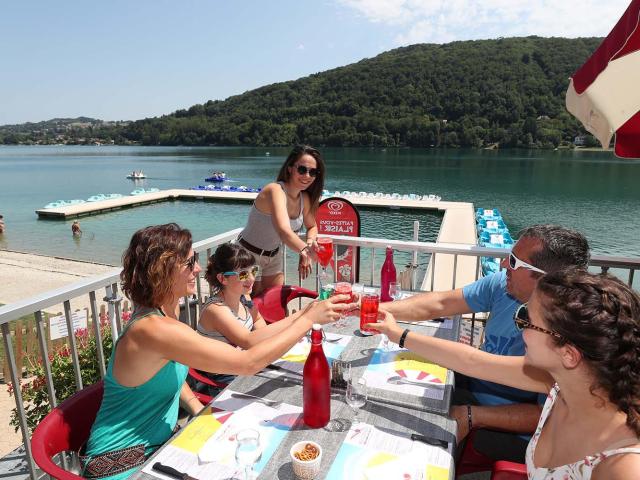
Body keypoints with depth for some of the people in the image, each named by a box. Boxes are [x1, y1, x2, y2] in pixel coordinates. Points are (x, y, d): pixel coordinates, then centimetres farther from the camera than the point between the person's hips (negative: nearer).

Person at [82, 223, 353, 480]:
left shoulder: (164, 312, -2)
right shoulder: (155, 329, -31)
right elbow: (248, 363, -31)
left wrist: (199, 410, -4)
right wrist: (308, 318, -25)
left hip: (158, 442, 7)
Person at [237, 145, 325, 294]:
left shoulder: (305, 198, -7)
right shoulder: (275, 190, -30)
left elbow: (312, 227, 10)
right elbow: (284, 231, -46)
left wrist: (309, 242, -13)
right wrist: (306, 250, -64)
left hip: (273, 256, 7)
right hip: (249, 254, -7)